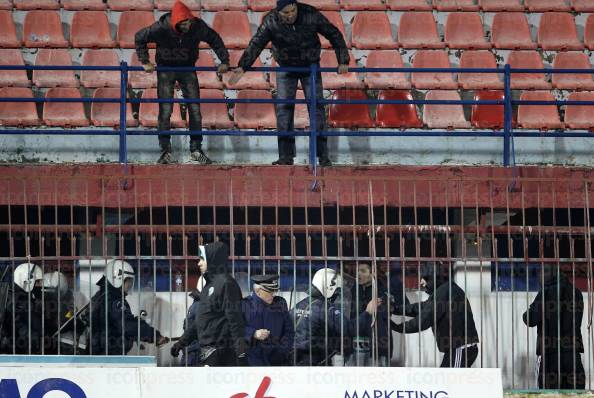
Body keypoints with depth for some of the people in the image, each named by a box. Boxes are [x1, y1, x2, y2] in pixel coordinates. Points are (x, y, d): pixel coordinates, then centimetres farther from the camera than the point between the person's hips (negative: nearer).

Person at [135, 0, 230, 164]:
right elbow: (140, 37, -11)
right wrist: (145, 62, -12)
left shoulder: (198, 27, -22)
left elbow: (215, 40, -3)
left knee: (195, 109, -2)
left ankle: (196, 149, 7)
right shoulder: (162, 28, -26)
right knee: (165, 110, -8)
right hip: (166, 69, -2)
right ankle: (165, 150, -1)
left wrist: (224, 61, -6)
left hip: (187, 69, 2)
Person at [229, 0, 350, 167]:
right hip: (286, 67, 1)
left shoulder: (311, 15, -20)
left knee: (316, 106, -7)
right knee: (284, 107, -6)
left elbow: (334, 35, -12)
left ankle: (323, 155, -4)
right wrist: (242, 66, -31)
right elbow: (256, 44, -19)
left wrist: (343, 61, -14)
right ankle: (286, 156, -3)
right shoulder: (271, 21, -19)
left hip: (310, 67, -1)